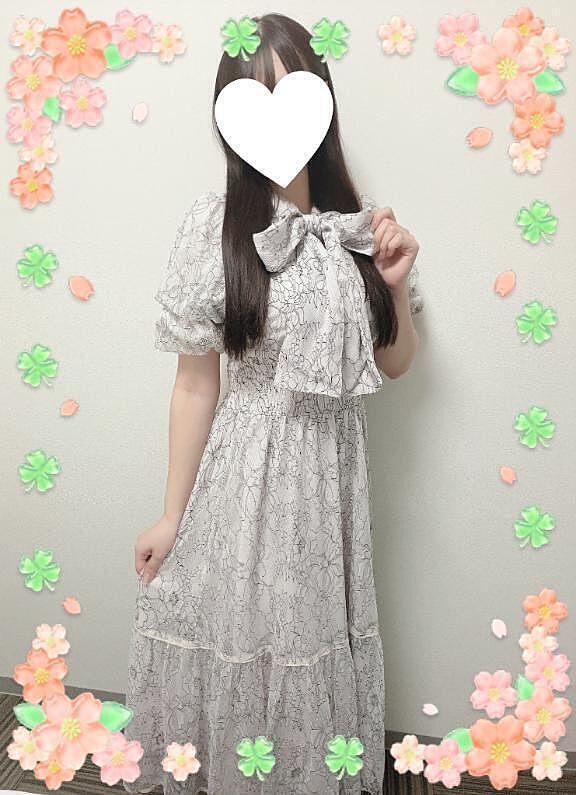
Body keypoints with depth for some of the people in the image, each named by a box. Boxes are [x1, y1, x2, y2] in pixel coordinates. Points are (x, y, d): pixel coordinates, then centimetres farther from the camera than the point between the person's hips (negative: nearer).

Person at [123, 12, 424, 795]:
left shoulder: (363, 221, 0)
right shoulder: (215, 223, -12)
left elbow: (394, 364, 8)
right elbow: (195, 385, -8)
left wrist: (398, 284, -9)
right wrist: (173, 514, -4)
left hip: (336, 463, 4)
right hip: (247, 468, -3)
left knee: (319, 645, 20)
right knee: (237, 645, 14)